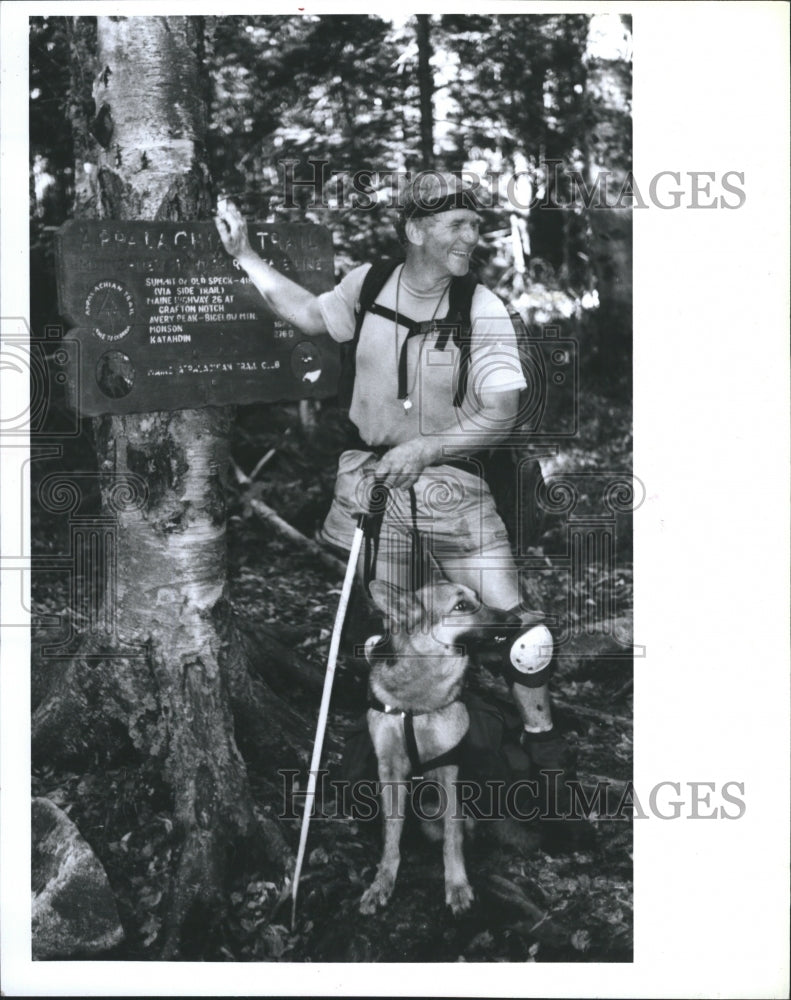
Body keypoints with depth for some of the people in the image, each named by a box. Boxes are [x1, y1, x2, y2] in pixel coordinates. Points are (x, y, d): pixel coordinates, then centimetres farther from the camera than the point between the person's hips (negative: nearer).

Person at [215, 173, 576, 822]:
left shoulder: (484, 311, -9)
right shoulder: (367, 285, 0)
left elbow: (501, 415, -13)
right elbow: (311, 314, 20)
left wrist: (424, 449, -24)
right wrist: (245, 256, 16)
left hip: (452, 481, -2)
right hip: (369, 476, 2)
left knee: (513, 619, -7)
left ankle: (542, 736, 16)